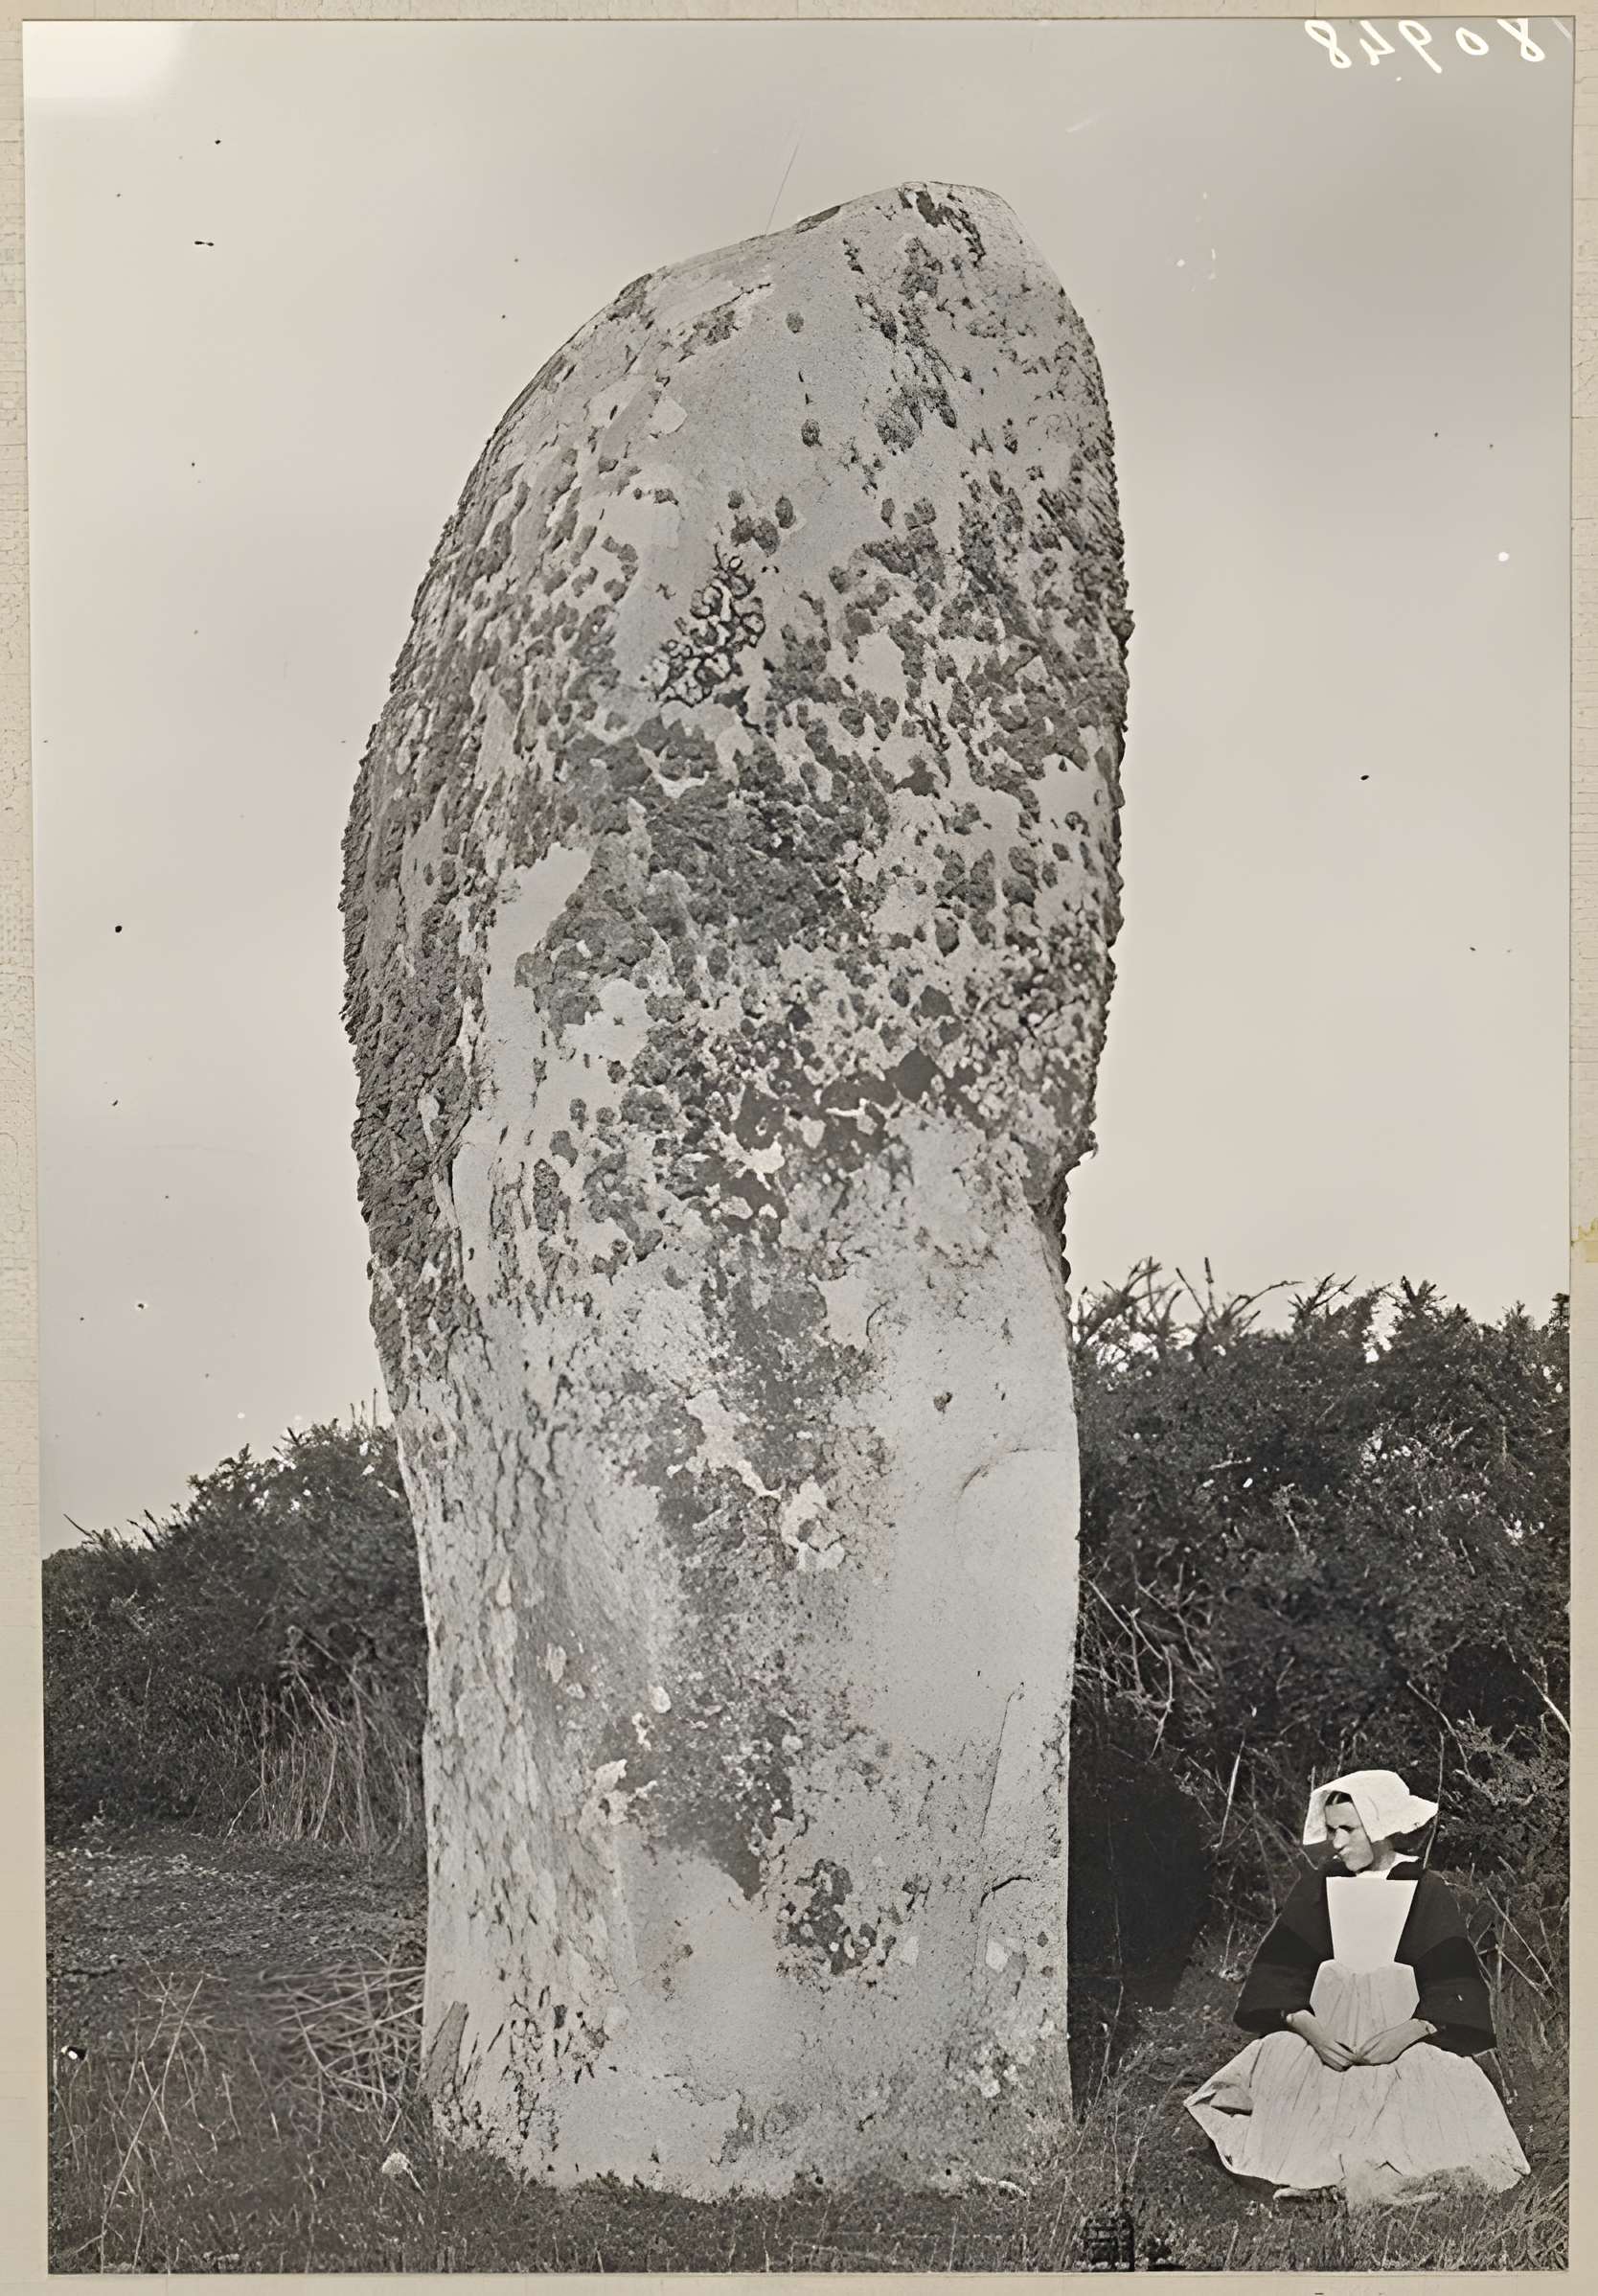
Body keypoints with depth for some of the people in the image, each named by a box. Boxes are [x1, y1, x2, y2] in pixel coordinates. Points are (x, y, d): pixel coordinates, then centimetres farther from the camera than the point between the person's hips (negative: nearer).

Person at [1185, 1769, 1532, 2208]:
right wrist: (1311, 2031, -16)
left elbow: (1453, 1994, -3)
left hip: (1405, 2039, -2)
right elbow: (1279, 1978, 3)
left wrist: (1408, 2033, -21)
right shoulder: (1318, 1888, 9)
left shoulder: (1427, 1892, 3)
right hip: (1323, 2036, 2)